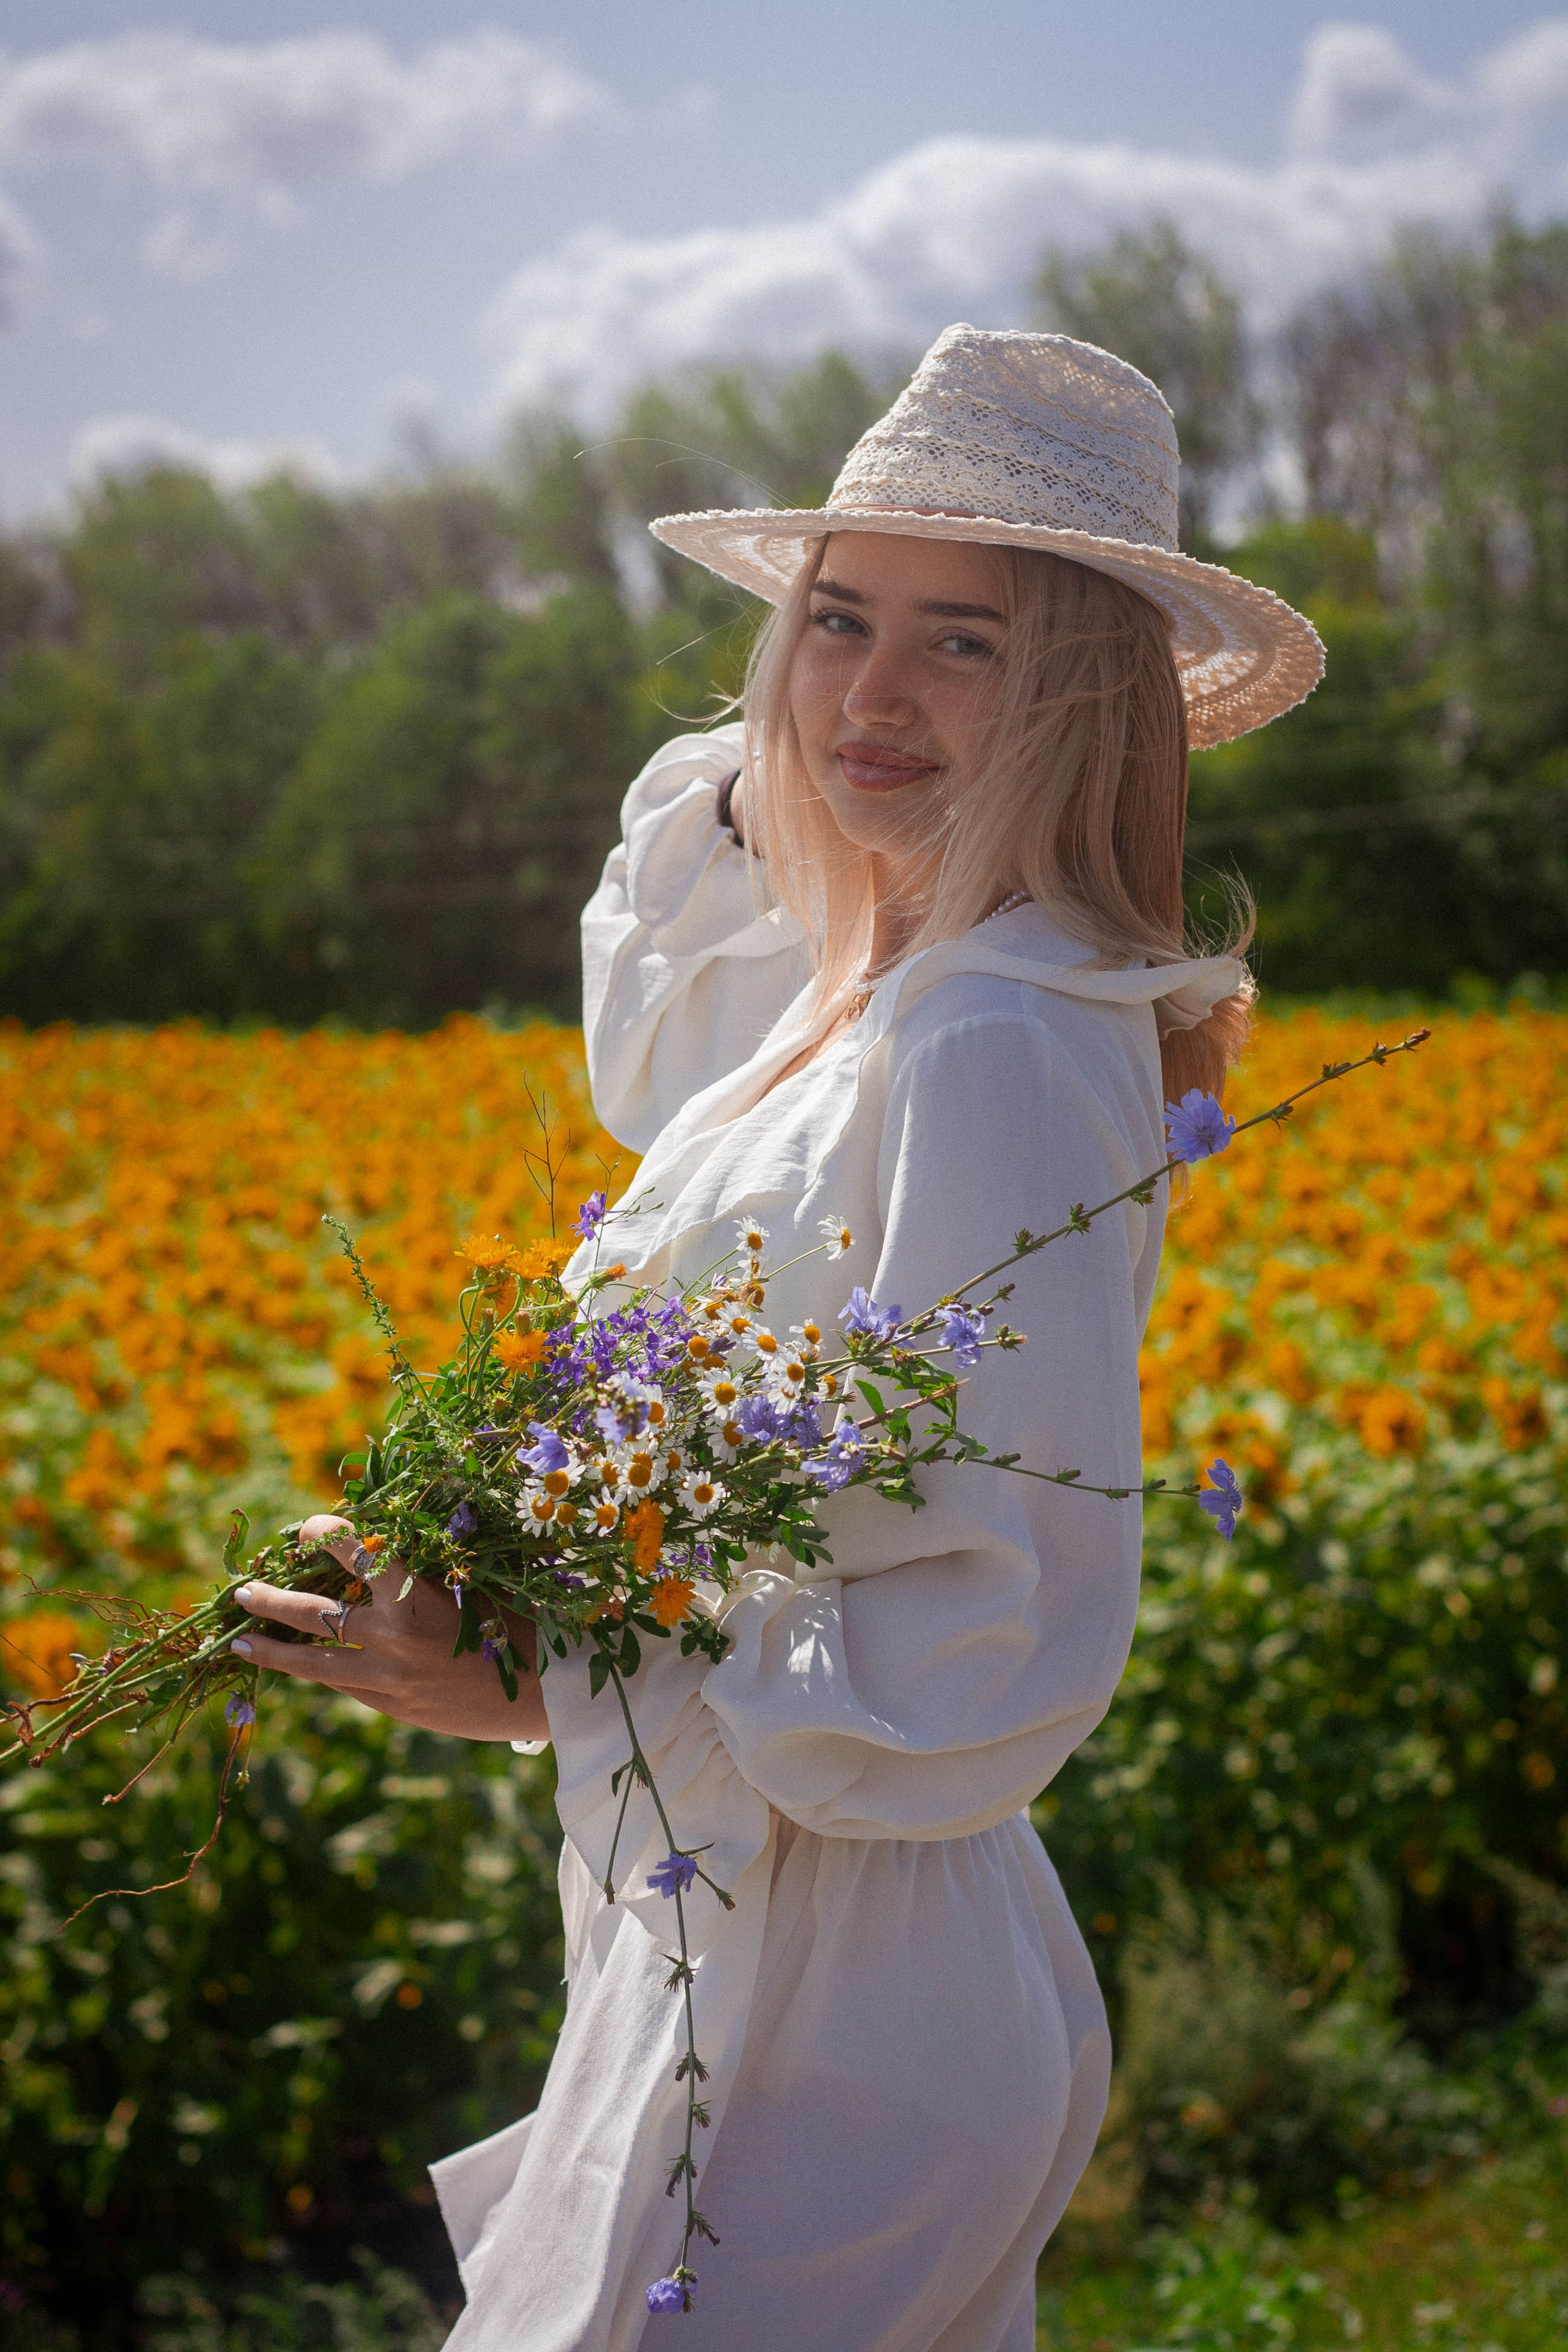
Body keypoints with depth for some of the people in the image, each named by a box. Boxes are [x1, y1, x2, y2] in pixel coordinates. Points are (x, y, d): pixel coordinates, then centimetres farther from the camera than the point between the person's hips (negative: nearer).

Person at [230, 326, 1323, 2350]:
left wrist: (542, 1689, -21)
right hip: (740, 1942, 9)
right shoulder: (867, 997, 6)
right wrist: (753, 775, 13)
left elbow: (1013, 1652, -23)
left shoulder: (1002, 1045, -22)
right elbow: (649, 1079, 29)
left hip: (838, 2010, -9)